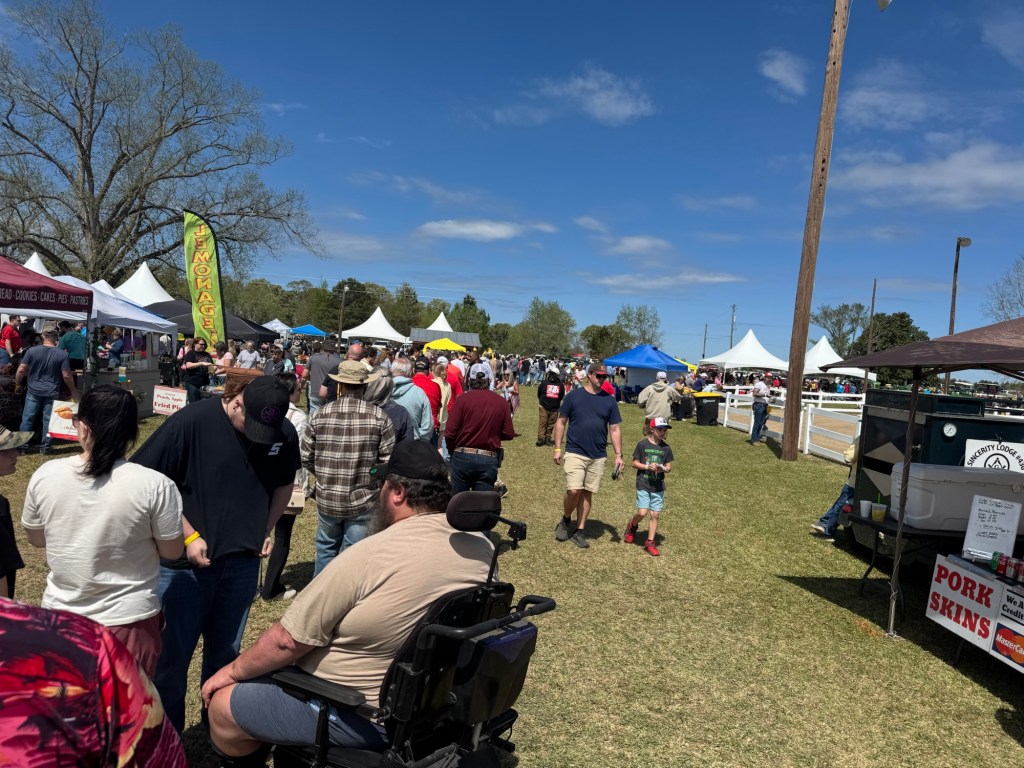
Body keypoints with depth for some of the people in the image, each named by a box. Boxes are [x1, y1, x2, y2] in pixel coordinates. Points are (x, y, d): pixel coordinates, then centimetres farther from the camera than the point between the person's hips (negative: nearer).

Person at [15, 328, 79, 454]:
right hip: (52, 392, 0)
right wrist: (74, 391, 6)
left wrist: (18, 384, 14)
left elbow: (21, 370, -2)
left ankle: (21, 445, 12)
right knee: (48, 420, 6)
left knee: (27, 419, 9)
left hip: (34, 391, 0)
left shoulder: (32, 350, -3)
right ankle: (45, 447, 10)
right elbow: (66, 375, -5)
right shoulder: (62, 354, -4)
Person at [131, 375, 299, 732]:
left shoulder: (285, 434, -5)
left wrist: (264, 531, 3)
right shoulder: (191, 421, -18)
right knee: (172, 657, 8)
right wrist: (189, 536, -14)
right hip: (184, 563, -3)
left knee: (225, 654, 18)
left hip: (243, 564, 4)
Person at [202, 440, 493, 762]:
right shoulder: (482, 546, -7)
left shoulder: (372, 555, -27)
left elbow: (289, 639, -18)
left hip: (365, 716, -7)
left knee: (222, 705, 9)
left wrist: (234, 670, 1)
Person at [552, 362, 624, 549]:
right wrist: (557, 448, -2)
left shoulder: (609, 400, 5)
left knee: (587, 493, 8)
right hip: (575, 453, -3)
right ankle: (565, 520, 14)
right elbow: (561, 422, 2)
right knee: (573, 491, -13)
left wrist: (618, 455, 0)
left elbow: (615, 429, 7)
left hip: (598, 456, 3)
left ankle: (580, 531, 19)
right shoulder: (573, 396, -2)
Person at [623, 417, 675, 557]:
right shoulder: (642, 445, -6)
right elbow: (634, 463, -2)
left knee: (655, 515, 3)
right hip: (643, 485, -3)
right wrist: (647, 467, -17)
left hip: (658, 487, 3)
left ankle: (649, 543, 14)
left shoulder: (666, 448, 2)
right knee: (642, 513, -7)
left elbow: (669, 467, 8)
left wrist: (663, 468, -15)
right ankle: (632, 525, 26)